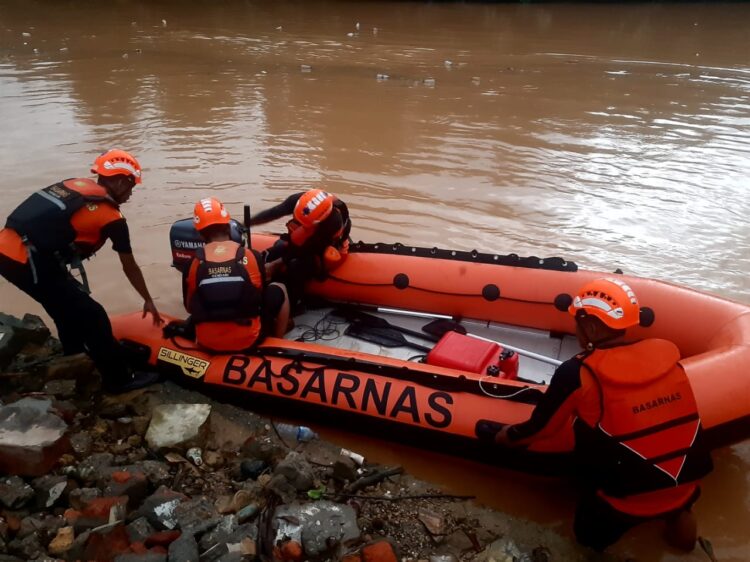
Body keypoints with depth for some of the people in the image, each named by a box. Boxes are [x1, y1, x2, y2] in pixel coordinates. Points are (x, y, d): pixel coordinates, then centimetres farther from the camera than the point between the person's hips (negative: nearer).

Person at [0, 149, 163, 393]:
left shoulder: (75, 184, 16)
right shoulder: (111, 217, -2)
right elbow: (130, 267, 9)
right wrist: (148, 301, 22)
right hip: (28, 261, -8)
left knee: (67, 304, 28)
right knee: (91, 316, 2)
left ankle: (76, 359, 46)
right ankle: (119, 379, 12)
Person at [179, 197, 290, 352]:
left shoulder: (193, 263, -5)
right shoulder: (252, 257, -8)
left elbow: (189, 307, 8)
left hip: (207, 342, 3)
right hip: (248, 339, -2)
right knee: (279, 290, 21)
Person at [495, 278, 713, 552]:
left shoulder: (578, 373, -18)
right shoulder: (666, 352, -5)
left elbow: (540, 427, -4)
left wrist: (506, 436, 16)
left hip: (628, 504, -3)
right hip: (684, 488, 3)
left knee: (590, 535, 29)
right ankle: (677, 510, 13)